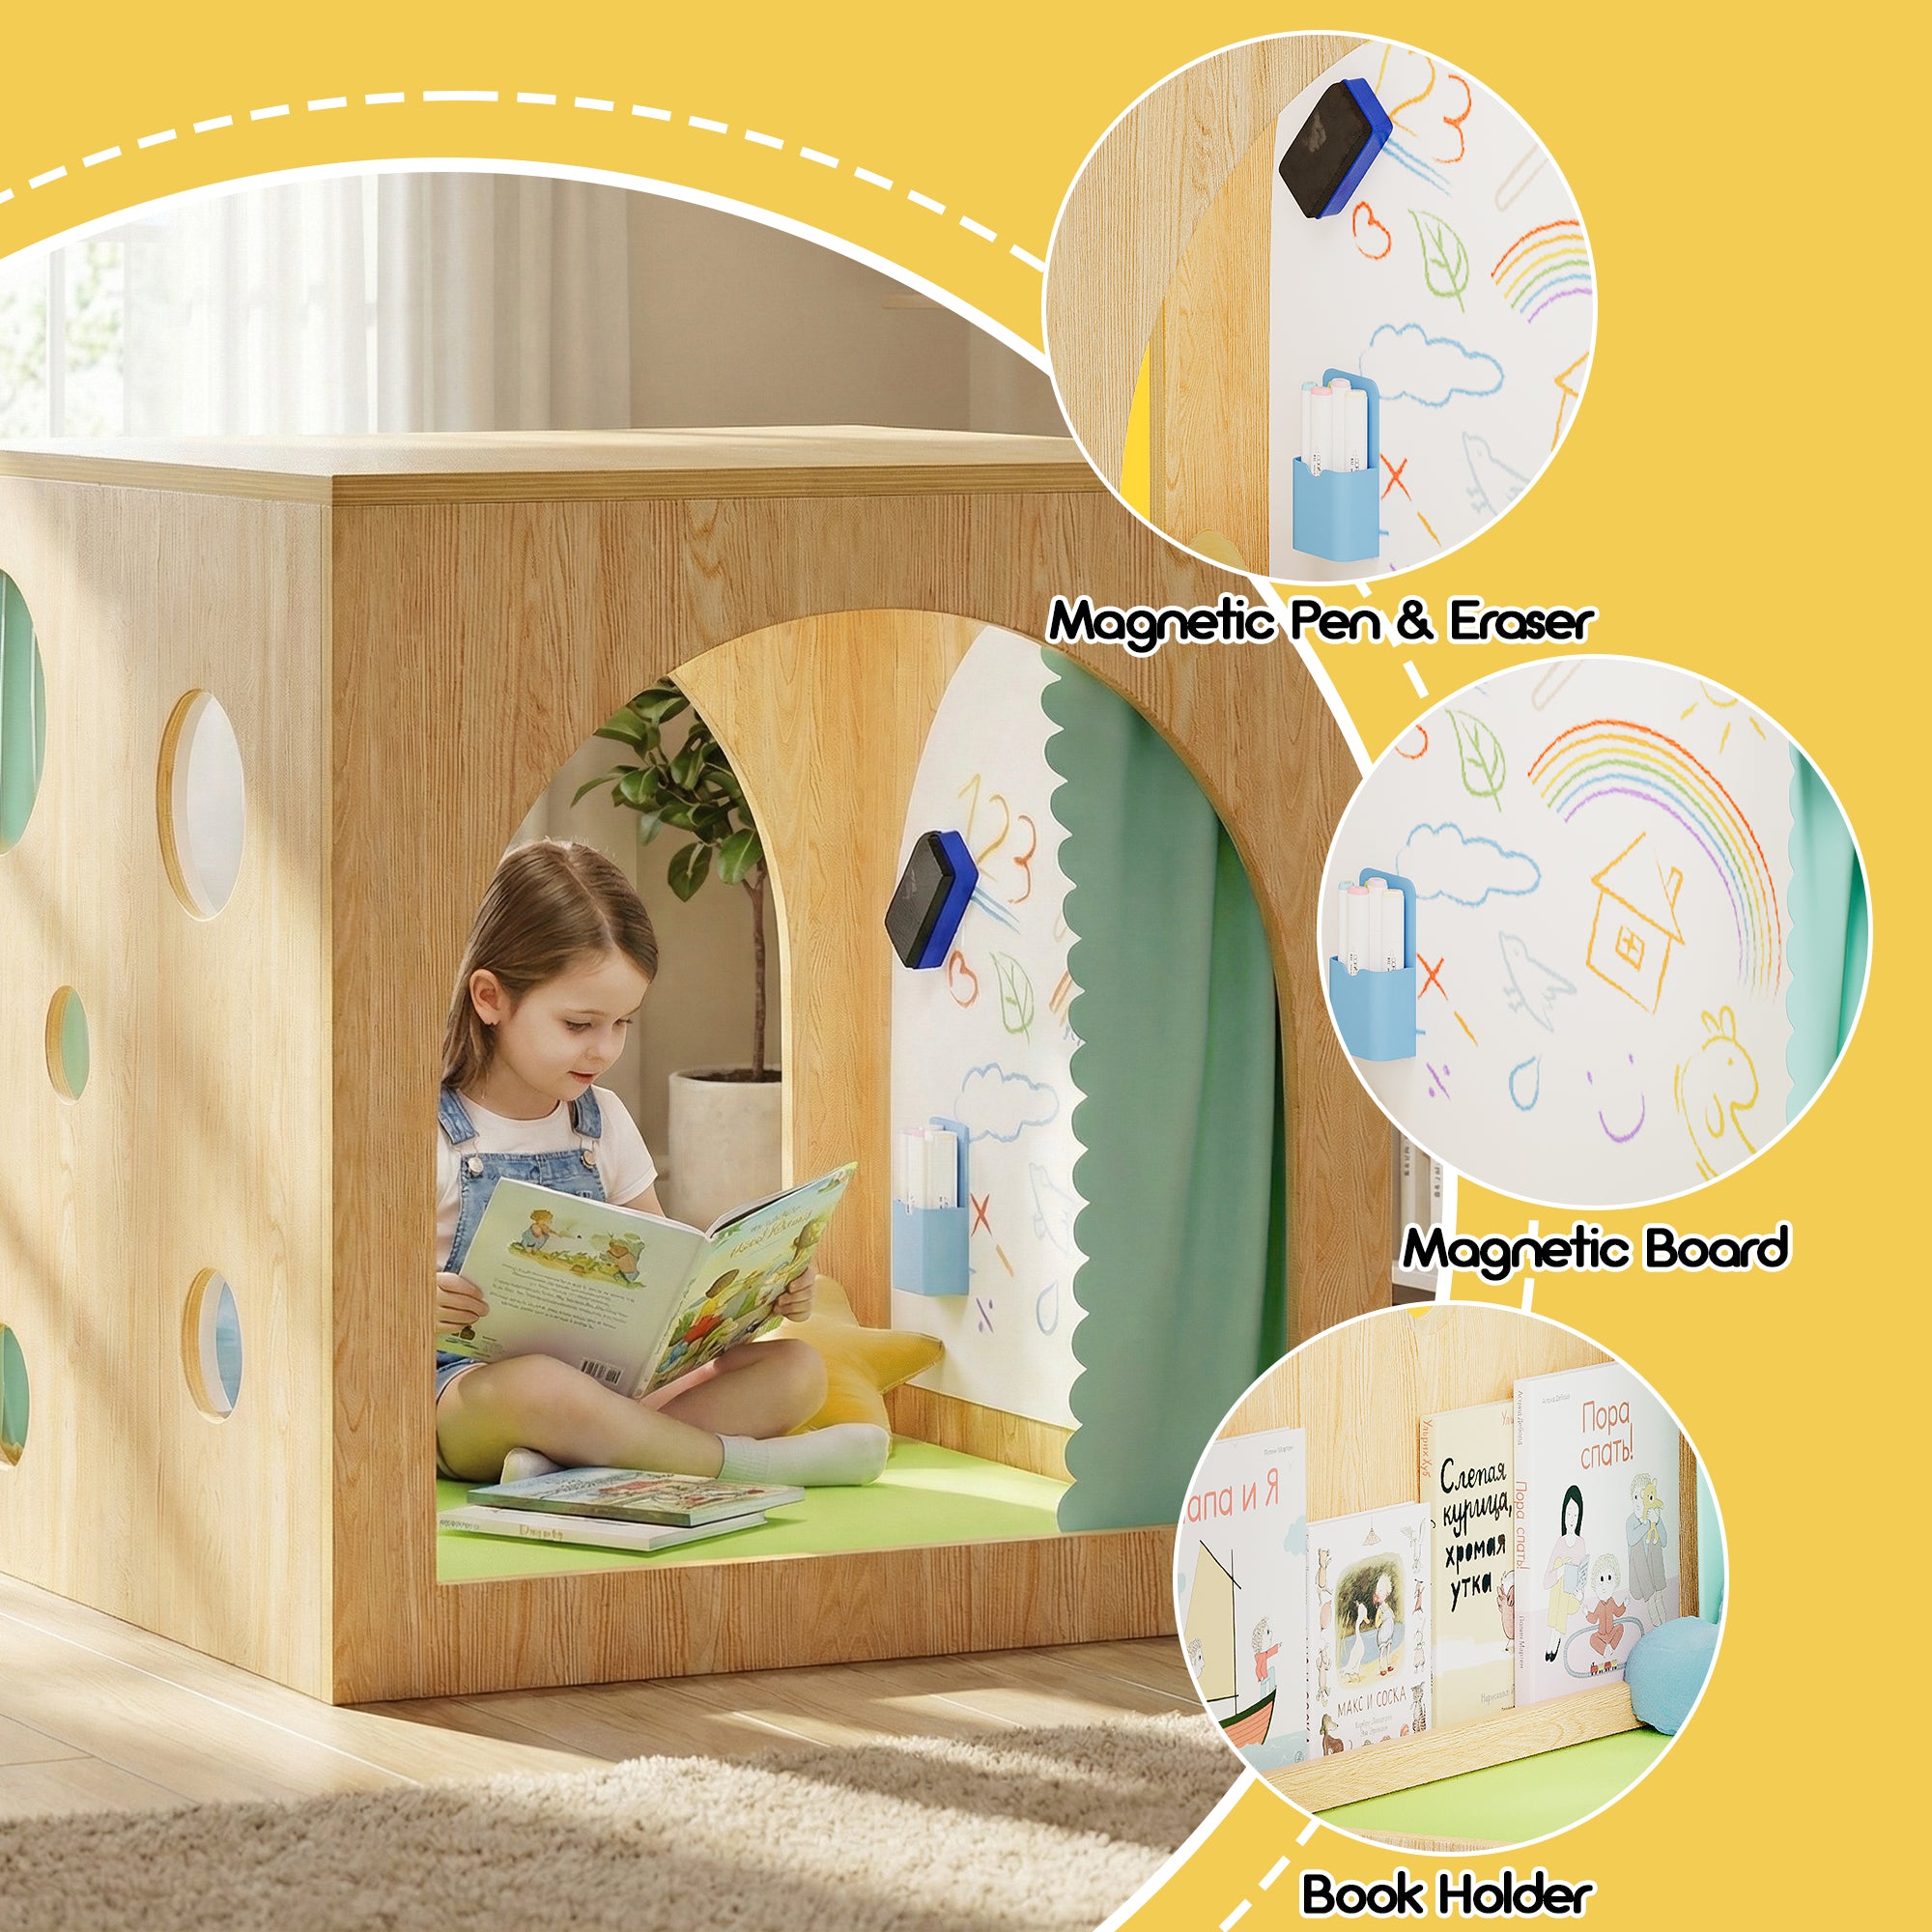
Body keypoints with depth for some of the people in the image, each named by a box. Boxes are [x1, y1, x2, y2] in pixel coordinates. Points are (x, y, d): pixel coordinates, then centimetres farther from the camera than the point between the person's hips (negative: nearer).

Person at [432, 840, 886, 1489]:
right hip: (461, 1383, -7)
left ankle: (562, 1456, -29)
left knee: (798, 1368, -10)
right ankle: (744, 1460, -23)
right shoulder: (434, 1131, -7)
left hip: (599, 1377, 7)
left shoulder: (601, 1122, 13)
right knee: (537, 1387, -43)